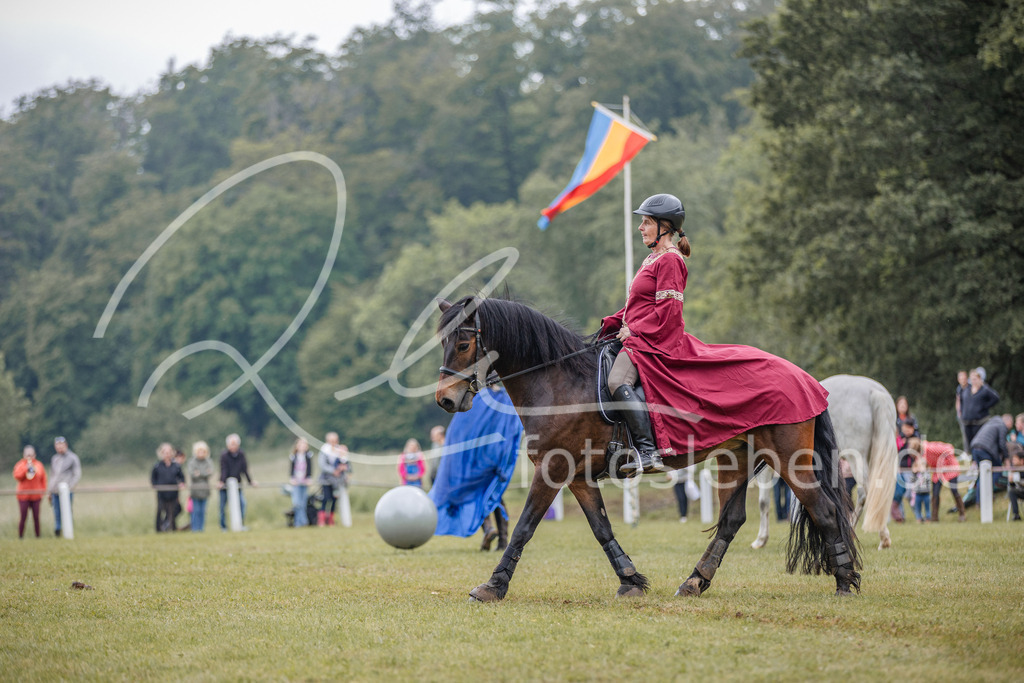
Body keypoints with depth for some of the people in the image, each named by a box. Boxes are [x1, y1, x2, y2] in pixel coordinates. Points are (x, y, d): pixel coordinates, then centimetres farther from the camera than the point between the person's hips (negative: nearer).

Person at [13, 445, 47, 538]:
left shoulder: (39, 465, 8)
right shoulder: (20, 465, 3)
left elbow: (43, 479, 12)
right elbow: (17, 476, -11)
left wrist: (43, 491, 6)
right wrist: (26, 468, -17)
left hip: (36, 495, 1)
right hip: (23, 495, -1)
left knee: (36, 517, 0)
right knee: (23, 517, -5)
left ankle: (37, 536, 7)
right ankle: (20, 537, 3)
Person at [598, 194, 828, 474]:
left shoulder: (669, 260, -9)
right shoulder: (654, 259, 20)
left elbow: (667, 310, -16)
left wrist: (634, 331, -15)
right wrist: (612, 325, 12)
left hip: (656, 342, -11)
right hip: (639, 338, 11)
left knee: (617, 380, -32)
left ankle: (647, 450, -38)